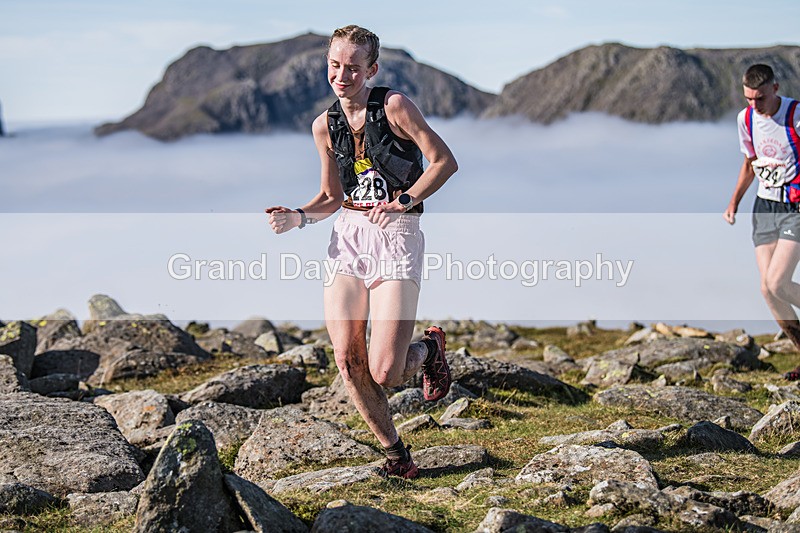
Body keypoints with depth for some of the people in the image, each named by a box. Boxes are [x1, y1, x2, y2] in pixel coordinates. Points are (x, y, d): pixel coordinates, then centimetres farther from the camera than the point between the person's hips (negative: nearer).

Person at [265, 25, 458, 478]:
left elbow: (445, 161, -5)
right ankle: (397, 455, 12)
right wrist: (298, 217, 1)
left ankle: (430, 349, 23)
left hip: (397, 235, -5)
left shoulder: (394, 106, -4)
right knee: (348, 361, -7)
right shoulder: (325, 126, 12)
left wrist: (403, 201, -16)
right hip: (348, 236, 5)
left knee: (385, 373, -14)